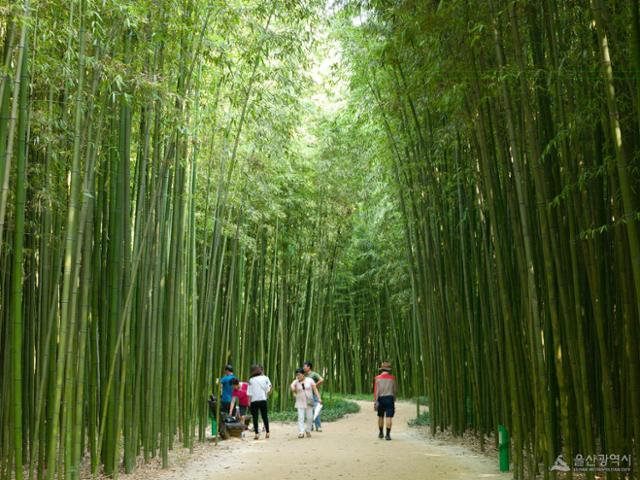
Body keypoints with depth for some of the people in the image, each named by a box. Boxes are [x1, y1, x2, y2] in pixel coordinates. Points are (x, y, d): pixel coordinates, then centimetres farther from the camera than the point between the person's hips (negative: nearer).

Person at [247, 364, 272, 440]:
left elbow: (249, 393, -5)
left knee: (255, 418, 4)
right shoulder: (265, 378, -1)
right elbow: (268, 390, 0)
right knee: (265, 416, 11)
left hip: (254, 401, -1)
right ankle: (267, 432, 14)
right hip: (263, 400, 2)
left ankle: (257, 433, -1)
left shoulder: (251, 380, -5)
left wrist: (249, 402, 2)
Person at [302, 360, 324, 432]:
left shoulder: (314, 374, -8)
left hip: (314, 394, -6)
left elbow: (322, 380, -20)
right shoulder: (305, 375, 12)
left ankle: (319, 426, -3)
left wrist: (315, 386, -14)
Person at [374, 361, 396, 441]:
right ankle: (388, 435, -10)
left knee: (381, 416, 16)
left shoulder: (378, 378, -2)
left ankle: (381, 433, 24)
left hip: (381, 399, 1)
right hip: (389, 398, -1)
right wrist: (394, 400, 20)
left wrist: (375, 402, -7)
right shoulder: (392, 378, 1)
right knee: (389, 417, -3)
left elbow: (376, 391, -8)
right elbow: (394, 390, 7)